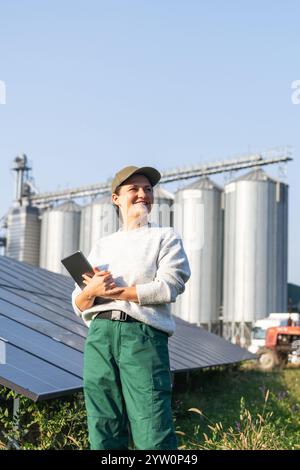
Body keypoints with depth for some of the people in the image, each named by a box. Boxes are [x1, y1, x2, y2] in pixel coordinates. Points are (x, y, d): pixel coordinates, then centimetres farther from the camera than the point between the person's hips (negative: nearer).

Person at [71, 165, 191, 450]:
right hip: (100, 334, 4)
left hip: (143, 333, -4)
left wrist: (114, 292, -3)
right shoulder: (102, 245, 25)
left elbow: (168, 287, -3)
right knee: (103, 432, 1)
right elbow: (78, 304, 18)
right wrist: (92, 290, -6)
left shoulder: (165, 237, 15)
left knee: (153, 435, -13)